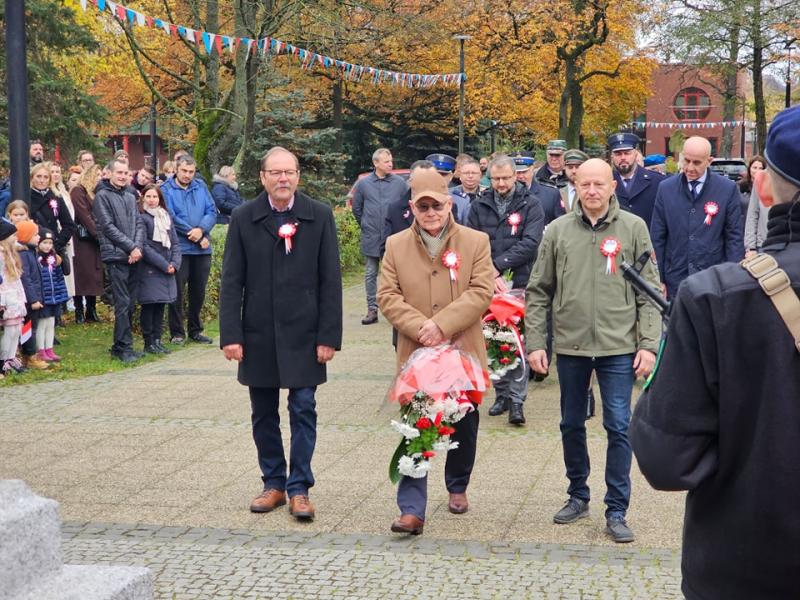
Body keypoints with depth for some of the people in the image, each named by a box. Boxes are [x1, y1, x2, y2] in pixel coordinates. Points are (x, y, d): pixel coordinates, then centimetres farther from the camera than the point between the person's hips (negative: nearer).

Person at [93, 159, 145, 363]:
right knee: (122, 303, -8)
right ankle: (124, 347, -4)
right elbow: (108, 226, -9)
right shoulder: (102, 196, -2)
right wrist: (131, 247, -12)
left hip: (133, 257, 6)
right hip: (116, 256, -6)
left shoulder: (130, 197, 17)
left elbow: (139, 224, 12)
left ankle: (120, 345, 15)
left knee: (130, 303, 8)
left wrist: (138, 248, -5)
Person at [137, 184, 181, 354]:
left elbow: (175, 243, 12)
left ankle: (157, 340, 15)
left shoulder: (166, 216, 12)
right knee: (149, 306, -1)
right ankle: (149, 342, 6)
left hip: (167, 270, 6)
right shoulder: (141, 218, -8)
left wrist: (174, 263, -4)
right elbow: (144, 247, -13)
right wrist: (164, 265, -14)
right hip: (149, 270, -6)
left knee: (160, 306, 9)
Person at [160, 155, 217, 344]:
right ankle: (177, 332, 9)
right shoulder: (166, 189, -3)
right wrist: (194, 235, -12)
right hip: (179, 248, -4)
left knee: (199, 291, 11)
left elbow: (212, 212, 4)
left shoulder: (201, 186, 10)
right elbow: (171, 218, -12)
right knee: (177, 291, 0)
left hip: (202, 249, 4)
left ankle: (195, 330, 23)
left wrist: (201, 229, -15)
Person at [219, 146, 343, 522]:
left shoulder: (320, 216, -1)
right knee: (264, 413, 10)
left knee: (303, 410, -1)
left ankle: (299, 487, 8)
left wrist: (329, 336, -7)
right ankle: (273, 483, 23)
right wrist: (231, 335, -7)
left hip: (304, 334, -1)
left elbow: (330, 280, -2)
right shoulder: (243, 219, 1)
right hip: (258, 334, 2)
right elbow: (231, 282, 0)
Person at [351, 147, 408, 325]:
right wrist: (366, 226, 11)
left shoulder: (400, 183, -2)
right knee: (371, 274, 5)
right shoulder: (363, 183, 2)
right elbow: (356, 208, 12)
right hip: (371, 238, 1)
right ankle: (372, 309, 11)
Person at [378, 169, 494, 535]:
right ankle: (412, 509, -5)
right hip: (415, 354, 0)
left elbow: (481, 293, -9)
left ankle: (457, 487, 38)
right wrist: (420, 327, -16)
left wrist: (441, 324, -18)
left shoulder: (476, 242, 0)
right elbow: (387, 296, -1)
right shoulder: (396, 246, 4)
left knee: (464, 426, 15)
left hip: (462, 353, 1)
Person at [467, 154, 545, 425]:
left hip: (519, 284, -3)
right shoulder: (480, 206, 9)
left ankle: (516, 400, -3)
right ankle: (501, 394, 19)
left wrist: (497, 265, -13)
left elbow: (530, 243, -9)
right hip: (488, 285, 3)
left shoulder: (530, 204, 1)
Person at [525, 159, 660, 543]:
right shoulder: (558, 231, 2)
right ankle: (578, 496, 30)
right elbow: (538, 292, 6)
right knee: (572, 425, 13)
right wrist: (535, 343, 1)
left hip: (618, 346, -2)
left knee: (619, 428, -1)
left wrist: (648, 344, -7)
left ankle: (616, 511, 8)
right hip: (570, 345, 2)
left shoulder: (634, 228, -1)